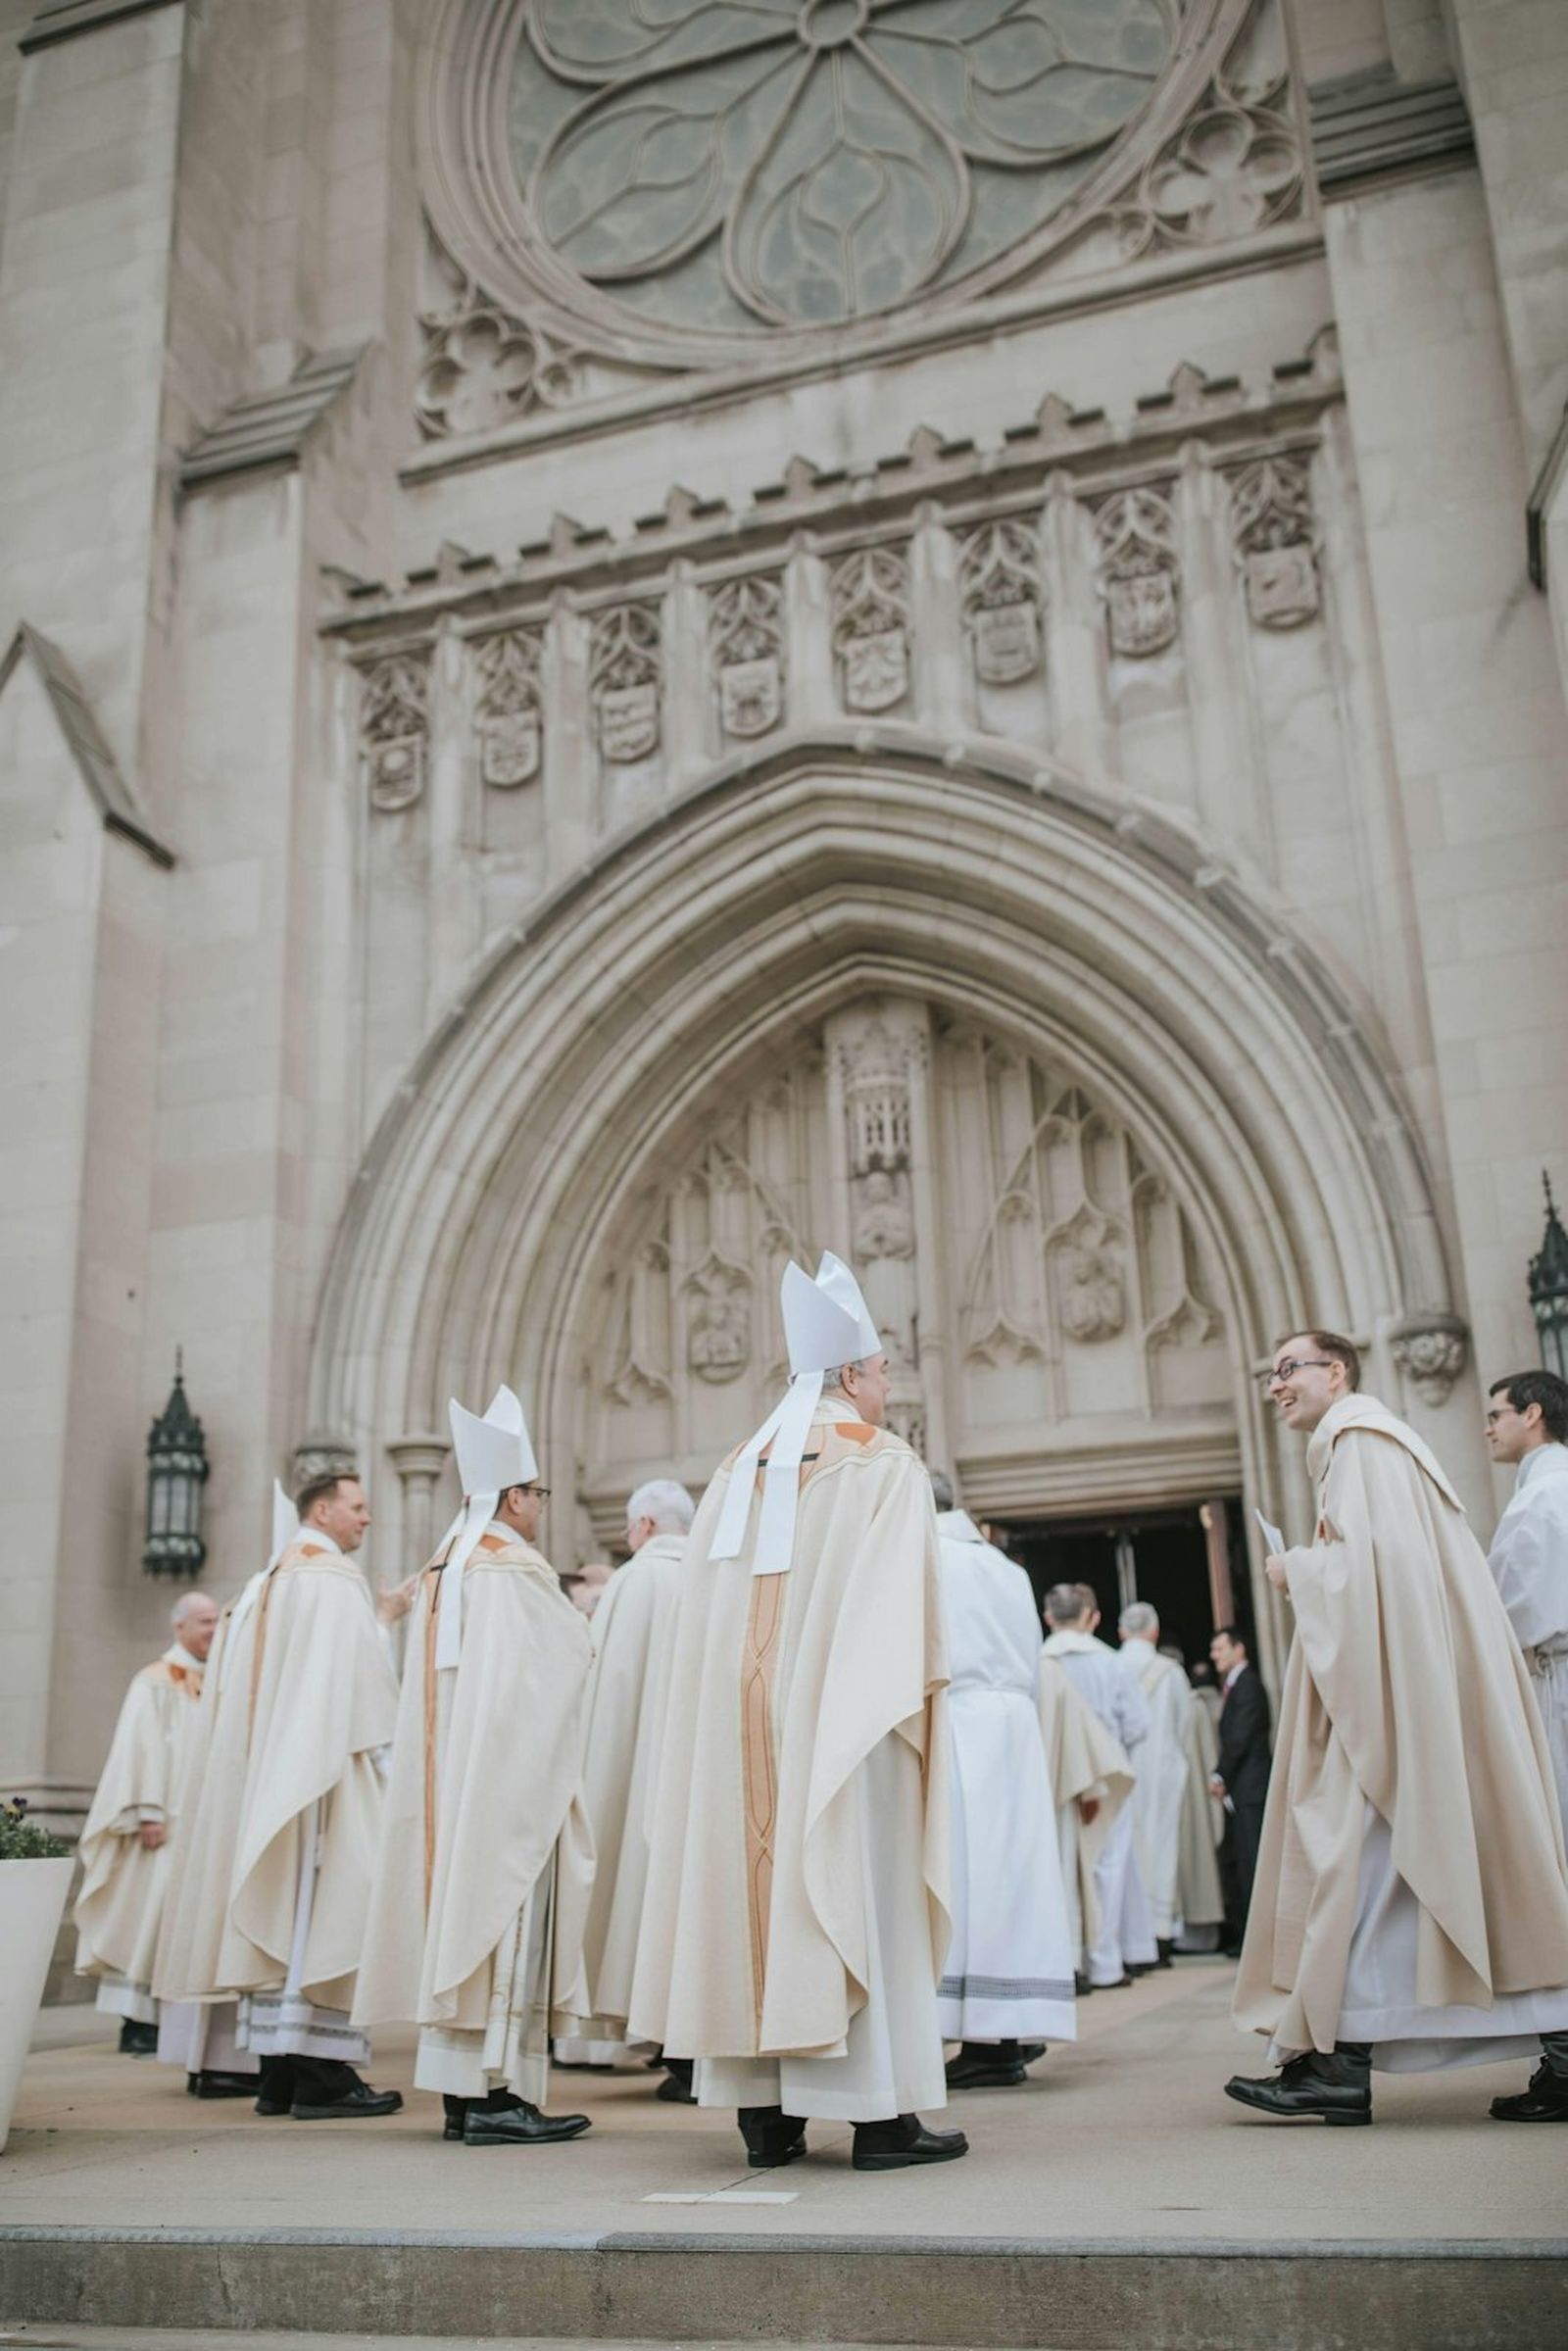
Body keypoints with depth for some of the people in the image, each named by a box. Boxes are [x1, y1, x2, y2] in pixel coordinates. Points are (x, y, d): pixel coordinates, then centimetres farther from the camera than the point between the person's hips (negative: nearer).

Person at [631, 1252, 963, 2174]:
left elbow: (702, 1617, 11)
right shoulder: (887, 1466, -5)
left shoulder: (738, 1473, 11)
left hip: (744, 1723, 5)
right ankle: (880, 2113, 2)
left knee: (758, 1876, 7)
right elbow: (907, 1613, -10)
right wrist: (923, 1700, -1)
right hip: (846, 1720, -5)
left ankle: (764, 2112, 11)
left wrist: (753, 1704, 15)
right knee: (858, 1891, -1)